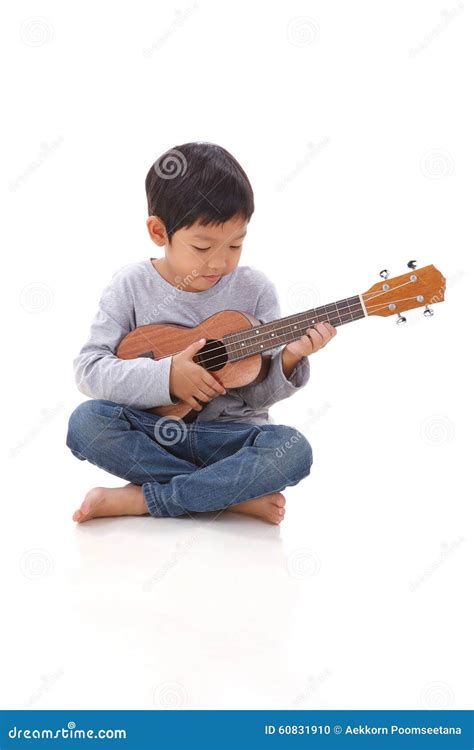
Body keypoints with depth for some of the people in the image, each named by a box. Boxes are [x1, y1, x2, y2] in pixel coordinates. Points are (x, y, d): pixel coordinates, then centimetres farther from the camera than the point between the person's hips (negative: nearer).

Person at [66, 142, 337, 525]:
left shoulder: (255, 289, -3)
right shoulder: (132, 285, -4)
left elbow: (258, 394, 0)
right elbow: (89, 368, -9)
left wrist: (287, 360, -22)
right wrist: (166, 376, -21)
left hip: (227, 434, 0)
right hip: (152, 429, 0)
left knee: (293, 450, -29)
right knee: (86, 421, -29)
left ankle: (140, 499, -23)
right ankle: (234, 494, -22)